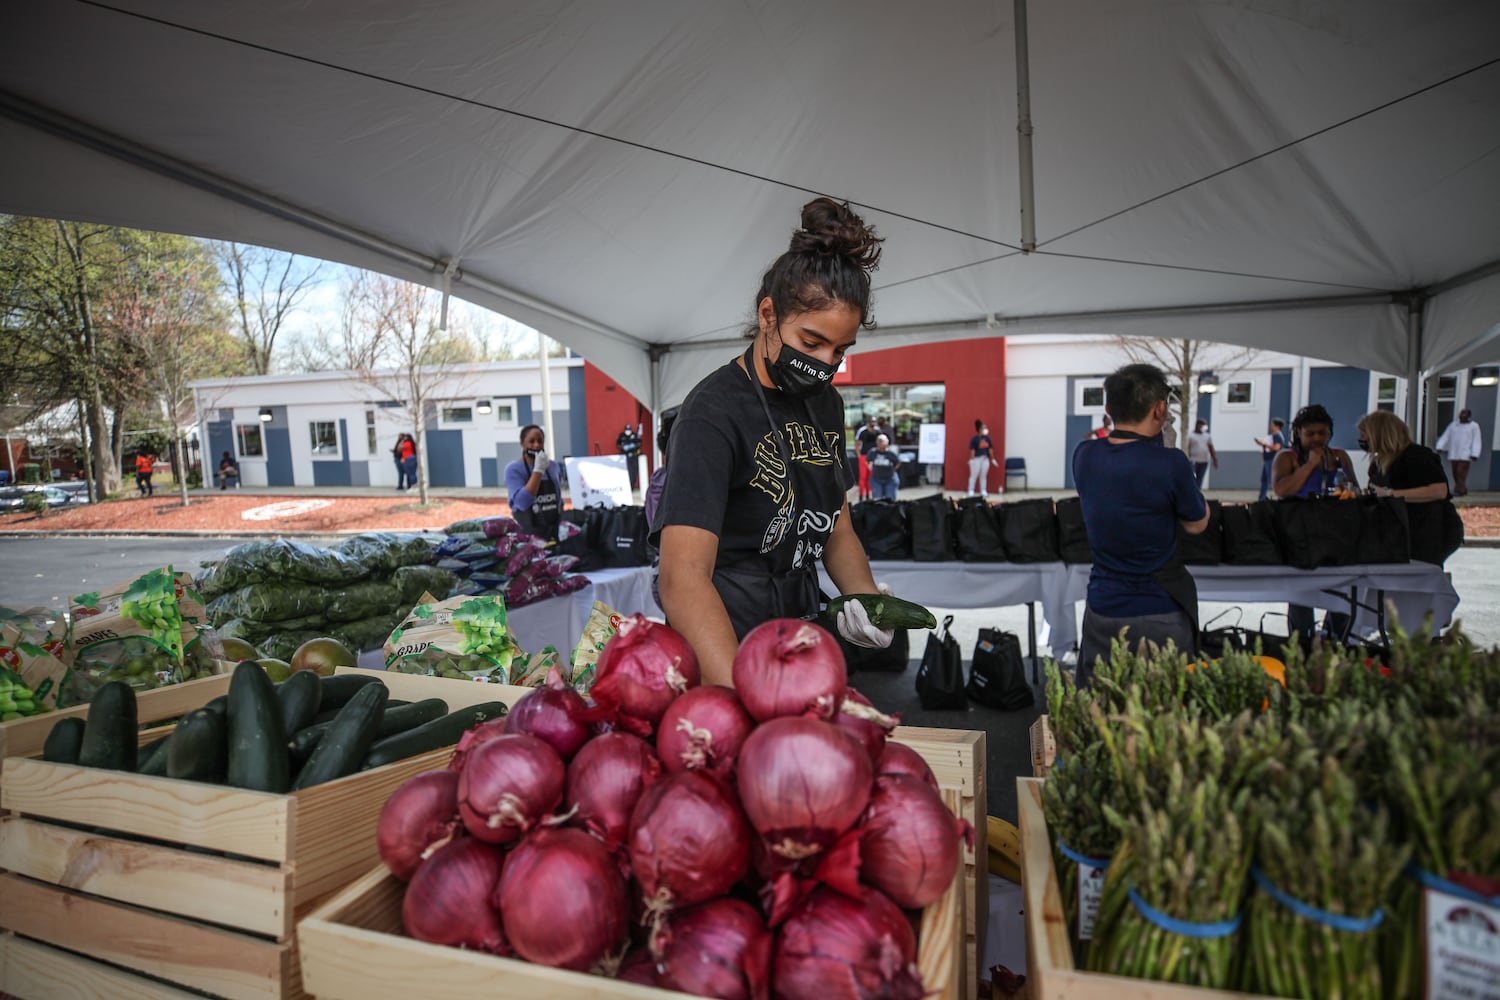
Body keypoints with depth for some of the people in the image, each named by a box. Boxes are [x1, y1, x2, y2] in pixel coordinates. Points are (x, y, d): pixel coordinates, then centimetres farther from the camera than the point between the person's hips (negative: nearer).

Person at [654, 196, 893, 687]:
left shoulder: (826, 403, 2)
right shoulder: (713, 412, -22)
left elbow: (836, 528, 10)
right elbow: (684, 578, -32)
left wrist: (867, 598, -9)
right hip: (722, 655, -7)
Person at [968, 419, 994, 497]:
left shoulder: (987, 438, 8)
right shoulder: (975, 438, -8)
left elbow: (990, 449, 11)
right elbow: (972, 450, -11)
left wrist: (993, 458, 11)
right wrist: (971, 459, -16)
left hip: (985, 459, 5)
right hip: (976, 459, -5)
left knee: (983, 475, 10)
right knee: (974, 475, -1)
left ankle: (983, 491, 16)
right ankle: (971, 491, 5)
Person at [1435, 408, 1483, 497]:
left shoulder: (1474, 426, 3)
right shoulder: (1453, 425, 15)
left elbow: (1476, 441, -2)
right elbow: (1445, 437, 10)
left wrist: (1474, 454, -12)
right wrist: (1440, 447, -6)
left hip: (1465, 455, -4)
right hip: (1453, 454, 4)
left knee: (1461, 473, -10)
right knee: (1455, 474, 4)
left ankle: (1459, 491, -9)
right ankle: (1463, 490, 15)